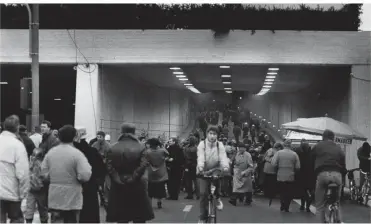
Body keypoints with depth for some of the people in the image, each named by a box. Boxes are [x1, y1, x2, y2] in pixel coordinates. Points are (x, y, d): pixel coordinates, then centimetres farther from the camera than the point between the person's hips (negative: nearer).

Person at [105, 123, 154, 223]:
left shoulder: (112, 148, 1)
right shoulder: (140, 148, -3)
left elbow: (109, 167, -8)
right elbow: (143, 165, -14)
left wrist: (117, 179, -7)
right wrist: (133, 177, -11)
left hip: (118, 188, 2)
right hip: (137, 187, -1)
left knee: (121, 219, 6)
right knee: (139, 218, 6)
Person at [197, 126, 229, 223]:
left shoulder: (220, 145, -9)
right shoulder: (202, 144, -14)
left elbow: (223, 157, -21)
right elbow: (200, 157, -27)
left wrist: (226, 166, -43)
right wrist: (200, 167, -48)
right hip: (203, 171, -1)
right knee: (203, 193, -11)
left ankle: (218, 198, 6)